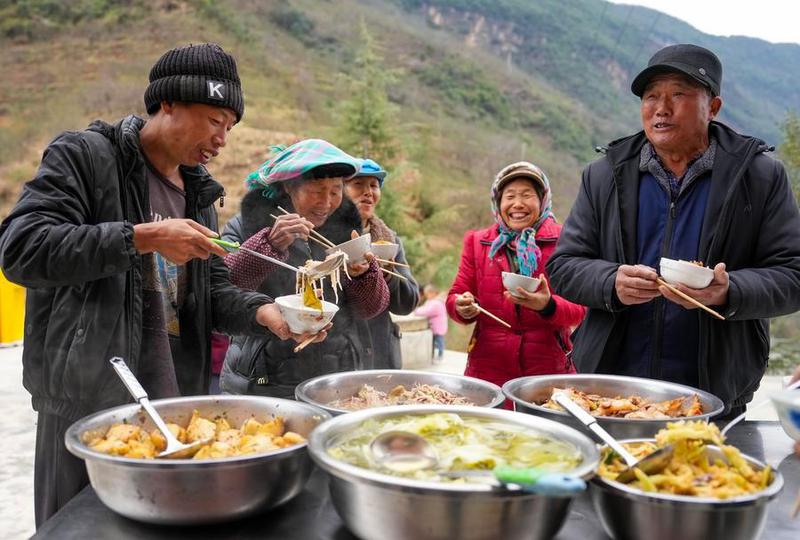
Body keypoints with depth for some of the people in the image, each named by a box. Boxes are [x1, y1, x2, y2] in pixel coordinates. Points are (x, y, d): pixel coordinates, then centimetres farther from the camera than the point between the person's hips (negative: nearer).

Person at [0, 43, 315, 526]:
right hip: (90, 403, -6)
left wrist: (262, 312, -7)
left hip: (177, 402, 7)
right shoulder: (84, 155, -7)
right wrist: (143, 237, -24)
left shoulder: (197, 189, 14)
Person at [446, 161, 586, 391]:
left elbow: (578, 310, -3)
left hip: (549, 370, -1)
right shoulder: (477, 242, 8)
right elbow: (454, 297, 8)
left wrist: (548, 306, -24)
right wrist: (462, 307, -15)